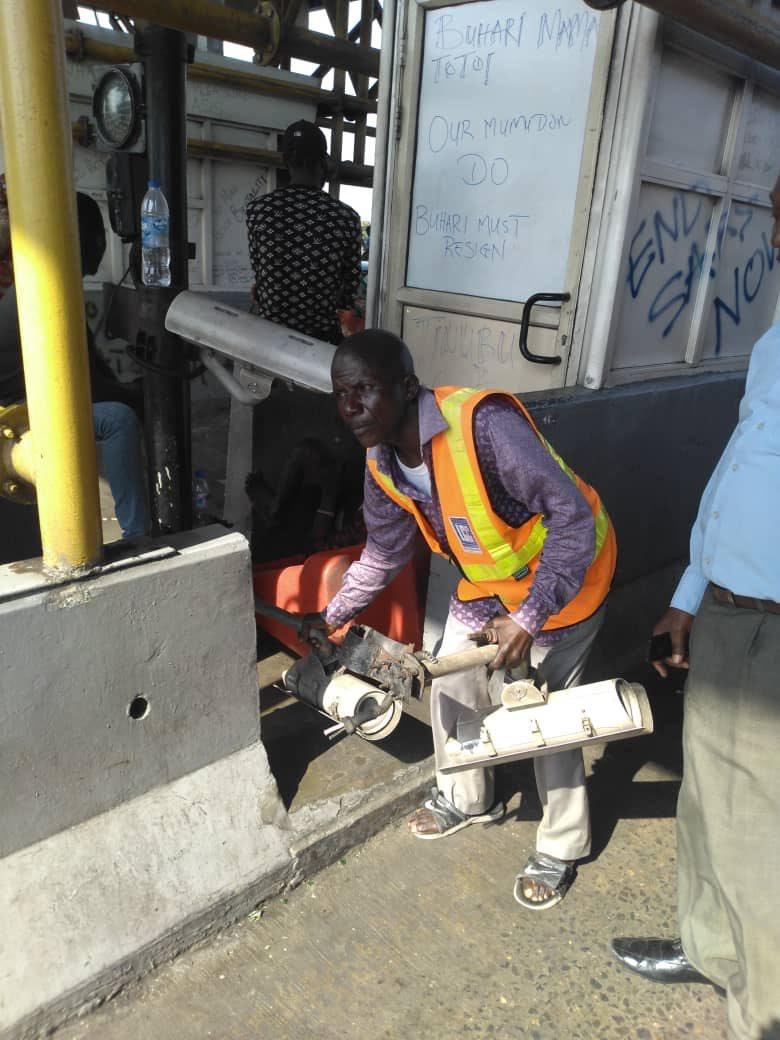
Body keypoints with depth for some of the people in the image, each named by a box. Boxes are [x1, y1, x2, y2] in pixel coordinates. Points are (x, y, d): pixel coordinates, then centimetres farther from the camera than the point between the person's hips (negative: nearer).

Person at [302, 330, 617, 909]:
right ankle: (468, 800, 40)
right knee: (451, 688, 12)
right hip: (488, 581, 7)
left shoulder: (483, 425, -35)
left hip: (562, 574, -7)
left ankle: (562, 848, 24)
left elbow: (574, 517, -31)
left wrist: (527, 620, -32)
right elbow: (385, 553, 9)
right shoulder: (382, 464, -9)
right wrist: (334, 616, 13)